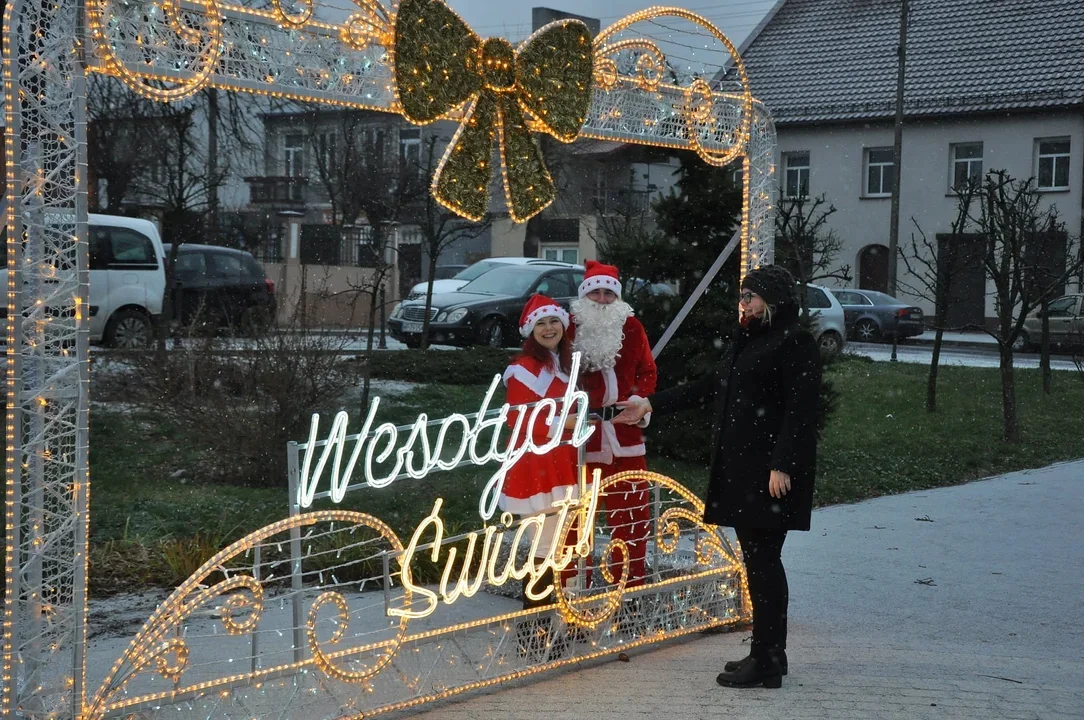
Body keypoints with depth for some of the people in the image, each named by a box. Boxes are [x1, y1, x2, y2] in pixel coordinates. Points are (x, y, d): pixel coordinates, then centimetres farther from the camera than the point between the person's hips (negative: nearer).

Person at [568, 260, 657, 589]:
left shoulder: (631, 327, 8)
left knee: (632, 506, 6)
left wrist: (639, 399, -4)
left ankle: (631, 580, 17)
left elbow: (647, 371, 12)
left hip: (625, 429, 2)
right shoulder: (572, 327, 1)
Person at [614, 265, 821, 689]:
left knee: (763, 561, -7)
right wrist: (651, 405, 26)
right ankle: (769, 653, 21)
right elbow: (709, 387, 26)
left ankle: (766, 662, -2)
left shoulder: (795, 343, -9)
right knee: (759, 561, 13)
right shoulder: (747, 340, 19)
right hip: (740, 470, 9)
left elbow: (801, 410, -17)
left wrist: (782, 465, -23)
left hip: (768, 473, -9)